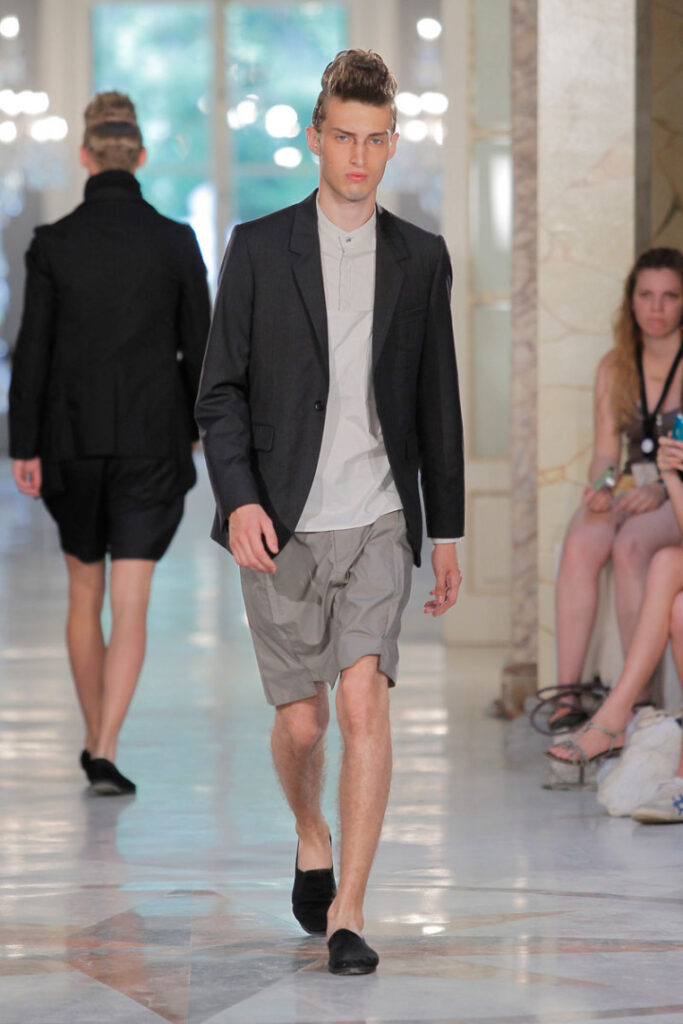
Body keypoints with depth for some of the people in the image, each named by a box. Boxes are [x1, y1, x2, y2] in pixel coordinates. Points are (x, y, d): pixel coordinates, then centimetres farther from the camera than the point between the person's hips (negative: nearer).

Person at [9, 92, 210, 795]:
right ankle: (106, 752, -12)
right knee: (131, 604, -1)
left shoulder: (53, 243, -5)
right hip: (153, 440, -1)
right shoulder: (176, 242, -4)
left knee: (84, 595, 17)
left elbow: (32, 350, -4)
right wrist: (195, 424, 17)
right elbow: (197, 346, 1)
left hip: (72, 439, 1)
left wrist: (24, 447, 1)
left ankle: (95, 740, 25)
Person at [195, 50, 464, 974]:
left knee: (365, 701, -15)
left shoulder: (421, 258, 7)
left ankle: (348, 914, -12)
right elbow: (221, 389, 0)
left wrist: (448, 529, 11)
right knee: (301, 720, 5)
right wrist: (239, 499, -14)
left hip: (377, 521, 0)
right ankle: (312, 840, 37)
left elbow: (437, 403, 11)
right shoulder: (259, 248, 2)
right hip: (281, 525, 0)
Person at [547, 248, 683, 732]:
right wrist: (601, 487, -10)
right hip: (632, 490, 4)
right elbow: (605, 451, 11)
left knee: (630, 546, -36)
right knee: (580, 545, -30)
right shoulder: (615, 368, 14)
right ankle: (568, 693, -35)